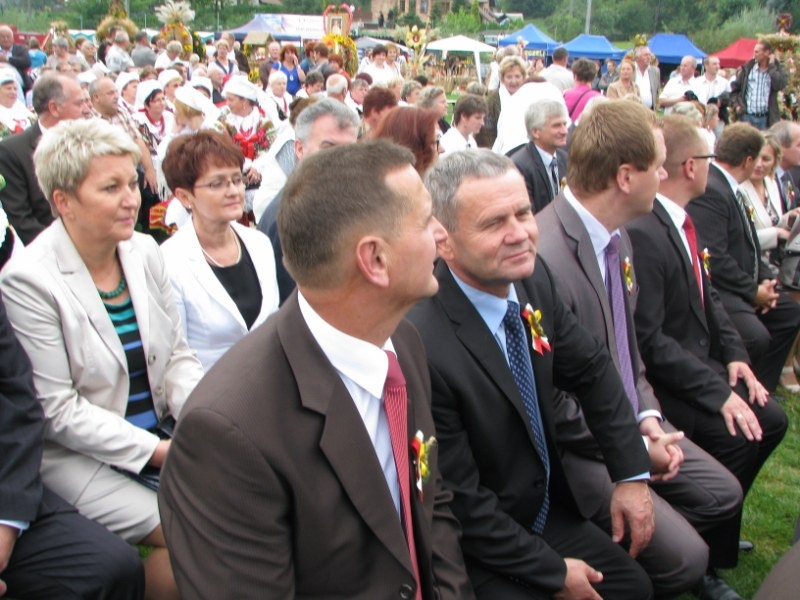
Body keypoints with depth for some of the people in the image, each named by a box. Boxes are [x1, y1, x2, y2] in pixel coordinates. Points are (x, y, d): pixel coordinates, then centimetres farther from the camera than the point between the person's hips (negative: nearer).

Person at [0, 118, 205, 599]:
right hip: (81, 457, -5)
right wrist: (154, 450, -19)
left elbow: (177, 355, 7)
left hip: (163, 435, 6)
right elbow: (59, 411, -15)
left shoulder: (145, 252, 2)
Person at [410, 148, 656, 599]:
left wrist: (633, 474, -1)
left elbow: (593, 369, 6)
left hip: (550, 510, 7)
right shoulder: (422, 347, -32)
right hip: (479, 551, -6)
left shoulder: (534, 278, -11)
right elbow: (461, 504, -22)